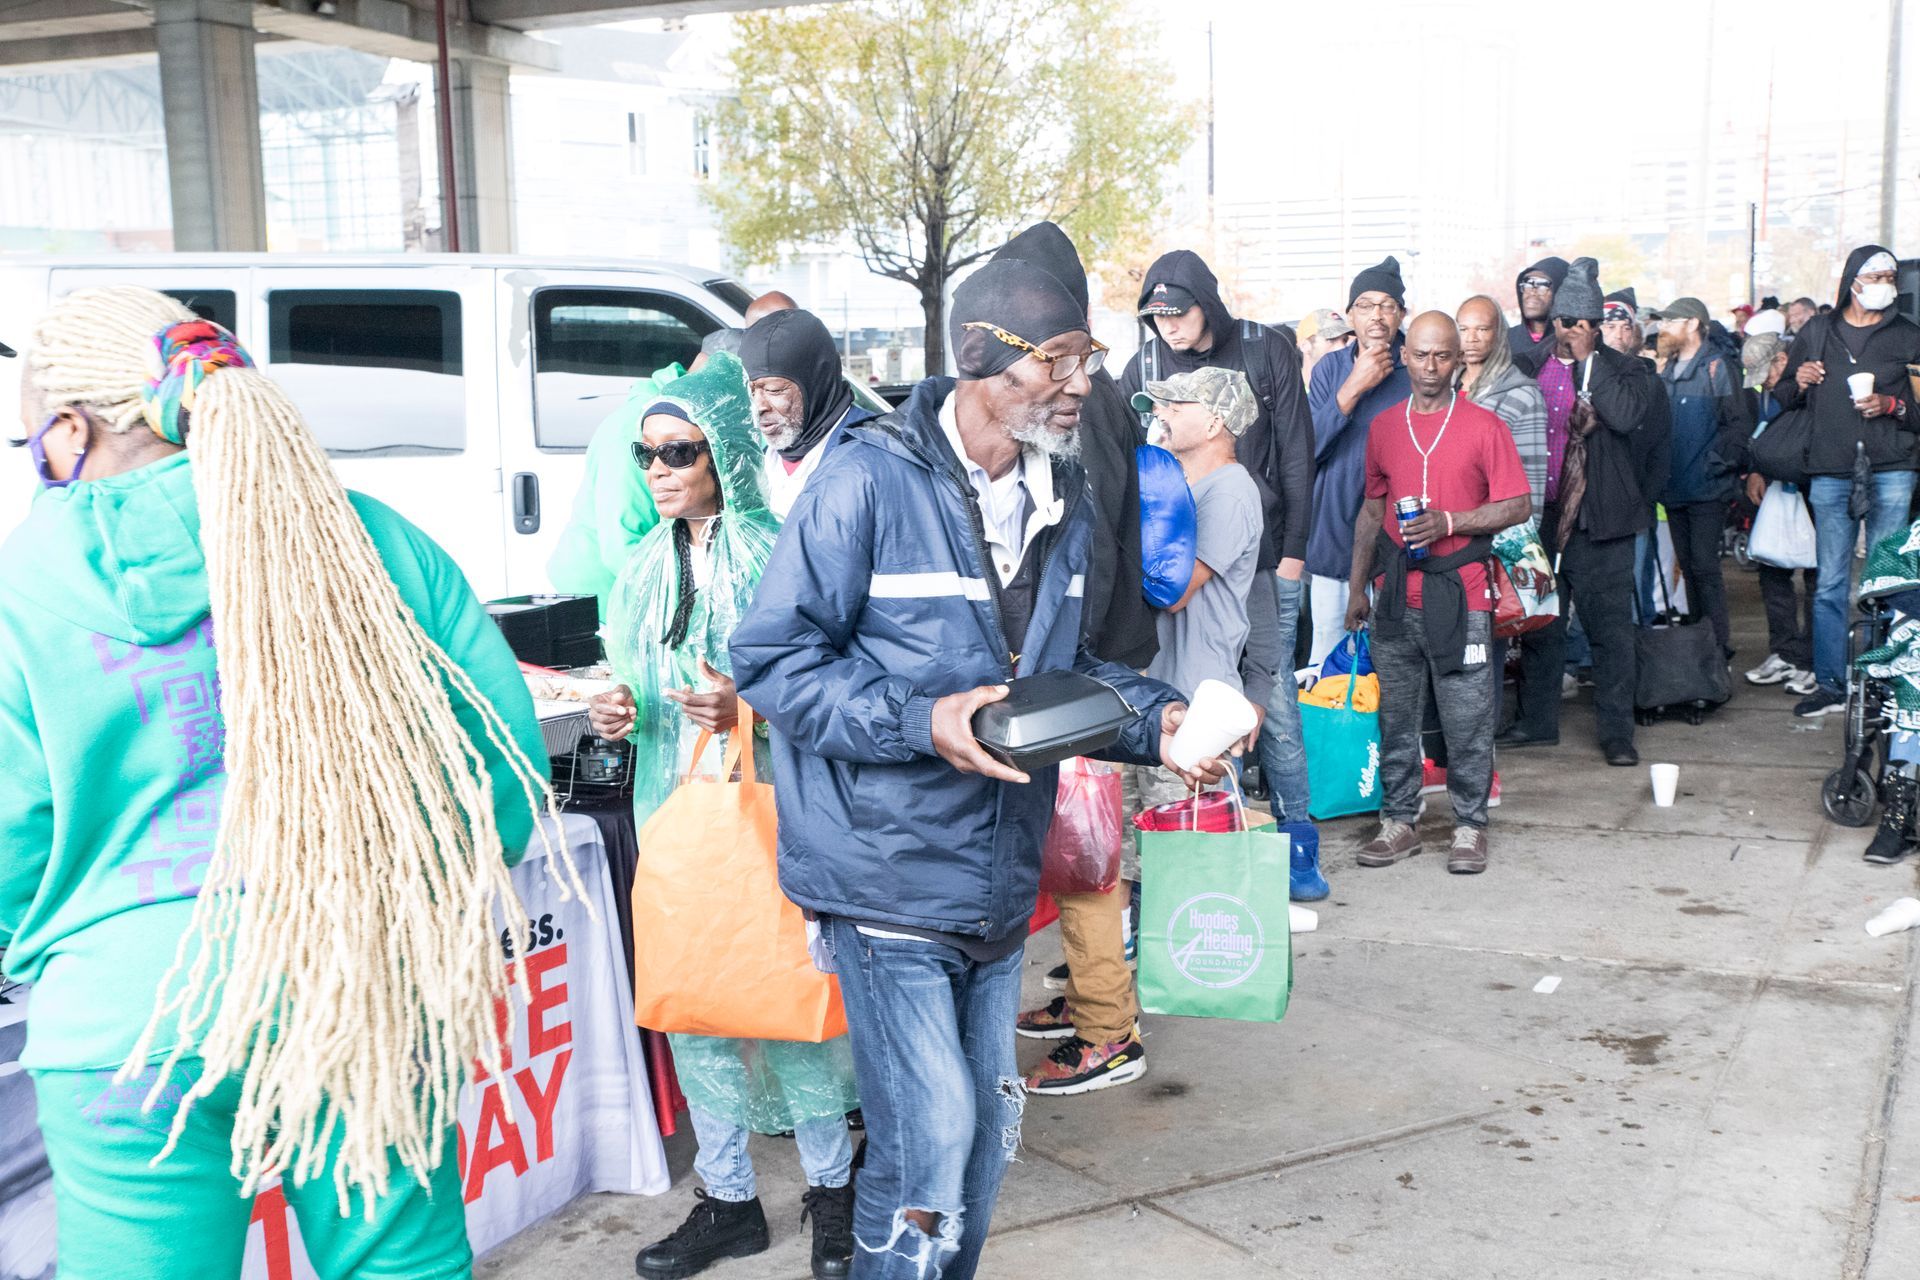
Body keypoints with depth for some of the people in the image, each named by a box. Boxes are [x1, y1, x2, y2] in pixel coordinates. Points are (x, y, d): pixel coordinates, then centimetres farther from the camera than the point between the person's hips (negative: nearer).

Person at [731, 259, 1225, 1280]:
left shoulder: (1062, 500, 8)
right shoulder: (869, 479, -17)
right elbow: (770, 658, -16)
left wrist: (1157, 720, -2)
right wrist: (921, 724, -27)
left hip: (999, 879, 7)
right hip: (888, 876, -7)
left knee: (986, 1126, 18)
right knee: (927, 1134, -9)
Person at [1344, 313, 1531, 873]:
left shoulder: (1483, 426, -1)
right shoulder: (1383, 427, 11)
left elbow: (1518, 505, -4)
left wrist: (1448, 522, -16)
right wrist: (1357, 587, 14)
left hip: (1460, 596, -4)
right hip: (1396, 596, 4)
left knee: (1468, 722, 0)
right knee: (1395, 717, 8)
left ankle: (1469, 827, 11)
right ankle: (1399, 822, 18)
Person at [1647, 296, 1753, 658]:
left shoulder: (1716, 369, -6)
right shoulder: (1666, 373, 15)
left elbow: (1738, 425, -12)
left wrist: (1715, 463, -15)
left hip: (1706, 489, -7)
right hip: (1673, 489, 7)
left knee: (1705, 567, -8)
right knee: (1688, 567, 12)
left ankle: (1718, 646, -3)